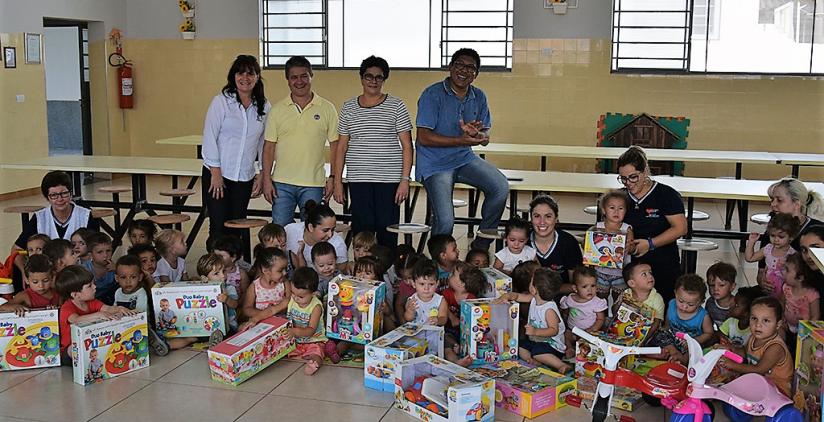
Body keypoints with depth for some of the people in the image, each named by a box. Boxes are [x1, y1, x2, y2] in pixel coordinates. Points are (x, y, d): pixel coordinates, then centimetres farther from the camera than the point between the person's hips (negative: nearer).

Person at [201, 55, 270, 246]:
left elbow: (264, 144, 11)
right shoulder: (221, 101, -4)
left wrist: (262, 175, 6)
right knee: (218, 228, -5)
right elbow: (209, 138, -6)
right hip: (217, 175, -3)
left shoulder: (264, 107, 6)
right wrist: (215, 173, -9)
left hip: (245, 178, 3)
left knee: (236, 230, 6)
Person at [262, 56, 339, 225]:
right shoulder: (277, 109, 5)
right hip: (282, 183, 1)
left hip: (313, 184, -1)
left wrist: (333, 178, -2)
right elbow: (269, 147, 5)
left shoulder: (327, 108, 3)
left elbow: (335, 146, 4)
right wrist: (266, 180, -1)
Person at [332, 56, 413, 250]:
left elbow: (407, 146, 1)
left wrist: (405, 179, -7)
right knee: (361, 232, 1)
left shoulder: (396, 106, 3)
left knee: (387, 233, -1)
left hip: (389, 180, -2)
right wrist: (337, 181, 5)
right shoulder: (348, 108, 9)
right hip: (358, 181, 2)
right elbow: (341, 147, 11)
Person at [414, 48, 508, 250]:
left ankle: (481, 244, 0)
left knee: (501, 187, -17)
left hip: (464, 158, 6)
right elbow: (424, 137, -17)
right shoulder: (433, 94, -11)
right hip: (435, 164, -5)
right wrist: (462, 140, -22)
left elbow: (484, 138, 9)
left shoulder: (479, 97, 7)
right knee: (445, 220, -19)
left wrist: (476, 133, -17)